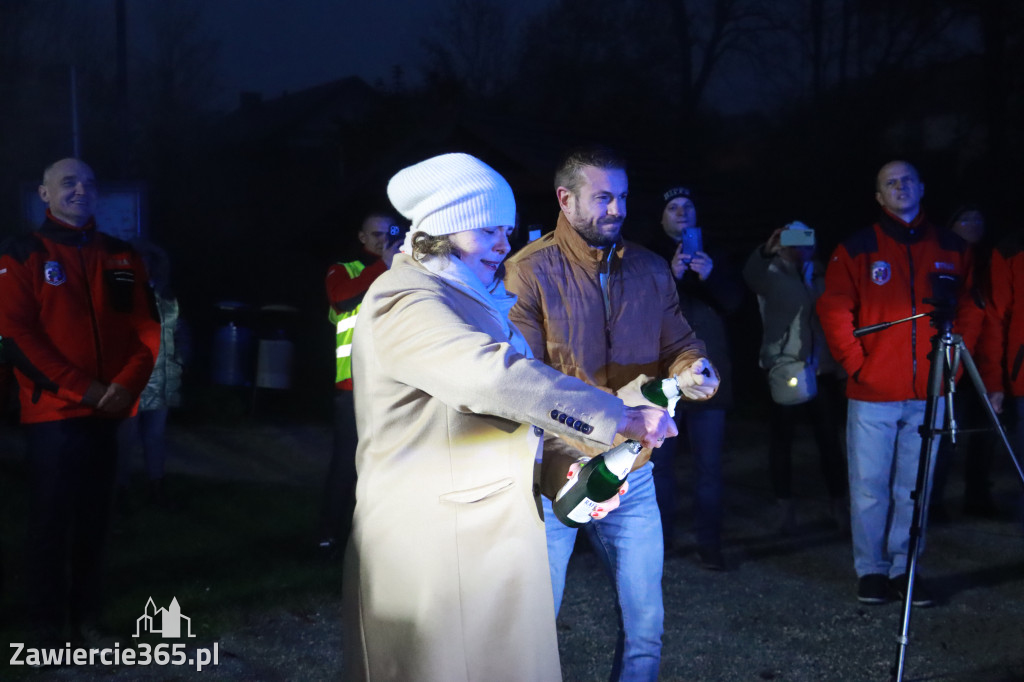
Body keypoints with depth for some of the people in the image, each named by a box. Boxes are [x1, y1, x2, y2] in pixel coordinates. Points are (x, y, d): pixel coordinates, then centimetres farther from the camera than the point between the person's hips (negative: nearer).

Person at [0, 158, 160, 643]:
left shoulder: (122, 257, 12)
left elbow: (146, 328, 8)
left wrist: (128, 384, -10)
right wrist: (82, 389, -16)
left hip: (109, 411, 4)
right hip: (53, 411, -4)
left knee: (94, 516, 9)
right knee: (51, 518, -1)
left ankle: (86, 615, 18)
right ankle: (48, 622, 8)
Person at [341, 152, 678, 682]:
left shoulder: (466, 298, 19)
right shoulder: (405, 302, -15)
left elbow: (498, 400, 21)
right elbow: (496, 375, -29)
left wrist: (562, 462, 3)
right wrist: (620, 418, -27)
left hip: (486, 534, 10)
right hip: (434, 544, -10)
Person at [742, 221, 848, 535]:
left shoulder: (821, 274, 13)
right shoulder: (771, 274, 2)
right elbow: (751, 275, -21)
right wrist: (766, 250, -40)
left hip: (822, 370, 2)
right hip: (784, 369, -2)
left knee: (829, 439, 2)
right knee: (782, 440, 0)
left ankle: (839, 504, 9)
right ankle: (785, 507, 8)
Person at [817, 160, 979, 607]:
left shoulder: (950, 249, 9)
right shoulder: (858, 249, 1)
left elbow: (970, 310, 13)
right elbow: (834, 311, -2)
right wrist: (855, 363, -7)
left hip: (928, 395, 2)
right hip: (872, 394, -2)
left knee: (914, 489, 7)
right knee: (869, 488, 2)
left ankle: (904, 567, 17)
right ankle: (871, 570, 13)